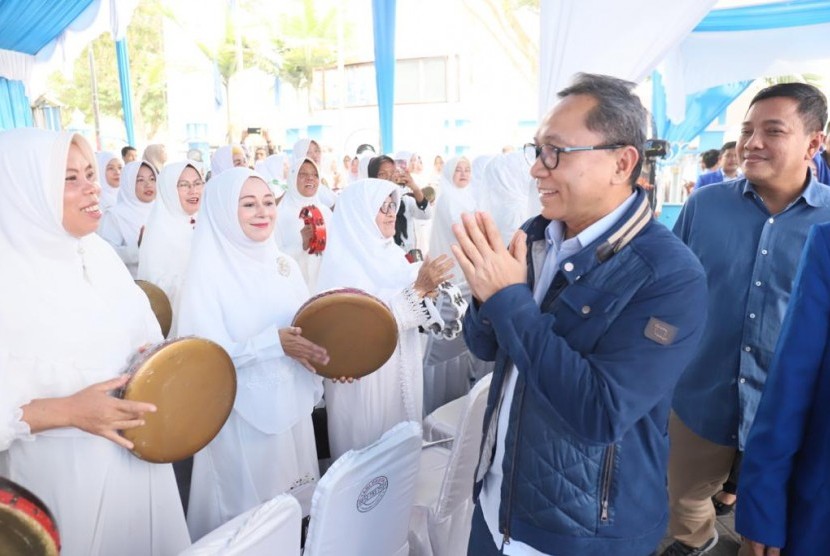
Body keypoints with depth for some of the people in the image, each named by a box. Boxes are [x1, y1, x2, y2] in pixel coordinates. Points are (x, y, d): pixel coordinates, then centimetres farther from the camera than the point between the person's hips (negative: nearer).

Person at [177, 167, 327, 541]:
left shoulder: (285, 265, 4)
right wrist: (274, 342, -26)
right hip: (243, 417, -5)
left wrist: (329, 356, -10)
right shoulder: (208, 272, -12)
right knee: (247, 514, 10)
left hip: (292, 407, 5)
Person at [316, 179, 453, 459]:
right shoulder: (343, 261, -17)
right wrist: (418, 288, -27)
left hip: (401, 371, 7)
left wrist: (425, 287, -10)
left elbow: (406, 309, 10)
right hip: (364, 378, -7)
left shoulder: (390, 252, 5)